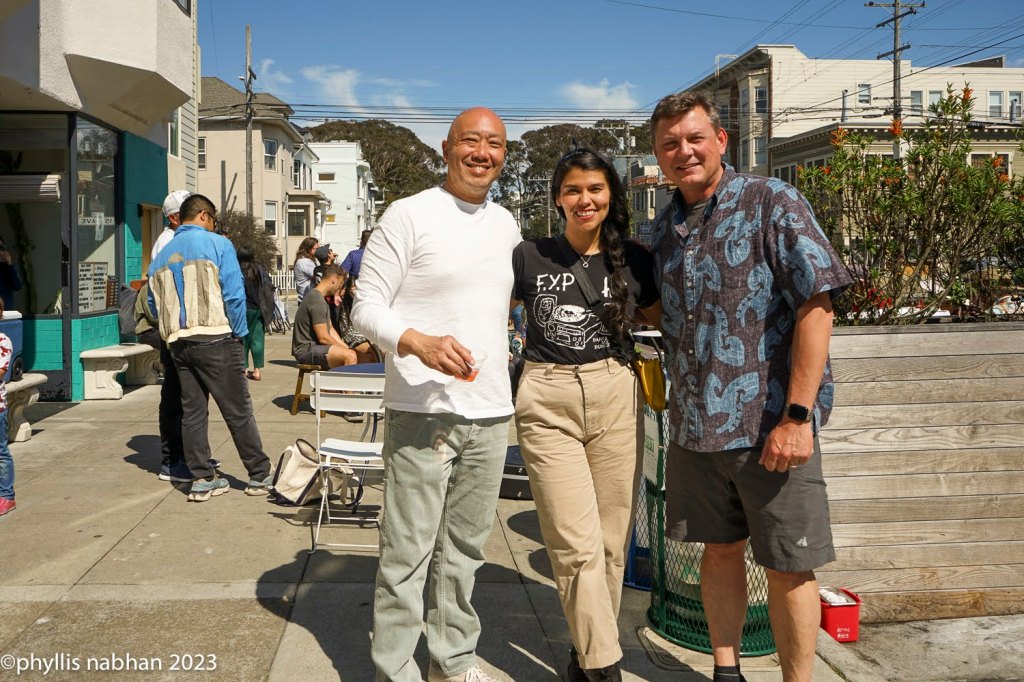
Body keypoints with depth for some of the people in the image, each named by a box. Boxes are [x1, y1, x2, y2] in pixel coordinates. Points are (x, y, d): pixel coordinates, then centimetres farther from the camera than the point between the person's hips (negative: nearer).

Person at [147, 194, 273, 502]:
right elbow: (234, 294, -10)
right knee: (238, 410, 1)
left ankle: (202, 478, 14)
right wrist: (239, 333, 0)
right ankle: (260, 476, 8)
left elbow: (154, 305, 15)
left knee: (192, 411, 10)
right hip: (215, 339, -6)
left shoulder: (161, 257, 14)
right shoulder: (217, 244, -4)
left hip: (178, 343, 6)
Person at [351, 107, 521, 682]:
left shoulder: (507, 224, 14)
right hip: (422, 412, -6)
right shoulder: (409, 214, -4)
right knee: (409, 552, -1)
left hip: (491, 412, 6)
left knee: (465, 548, 15)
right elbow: (366, 306, -8)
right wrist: (418, 342, -25)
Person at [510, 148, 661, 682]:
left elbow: (661, 319, 19)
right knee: (576, 546, -6)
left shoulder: (634, 260, 5)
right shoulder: (530, 256, 2)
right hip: (547, 402, -2)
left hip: (613, 398, 2)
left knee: (611, 542, 7)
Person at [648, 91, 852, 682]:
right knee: (719, 551, 17)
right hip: (694, 426, 5)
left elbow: (817, 305, -14)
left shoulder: (773, 204, -7)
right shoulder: (664, 229, 10)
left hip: (772, 425, -5)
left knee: (789, 566, 6)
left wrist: (798, 416, -19)